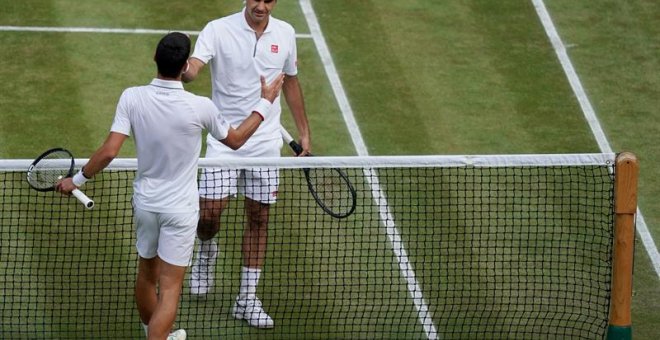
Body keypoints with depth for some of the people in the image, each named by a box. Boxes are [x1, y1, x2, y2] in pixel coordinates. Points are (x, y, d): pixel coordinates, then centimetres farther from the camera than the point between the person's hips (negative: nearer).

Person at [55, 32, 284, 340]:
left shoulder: (132, 98, -15)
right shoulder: (200, 108, -19)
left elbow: (109, 151, -17)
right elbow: (235, 140, 0)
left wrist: (77, 179, -1)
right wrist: (265, 103, 11)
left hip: (145, 202, 4)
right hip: (180, 209, -4)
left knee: (146, 275, 23)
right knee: (169, 289, -3)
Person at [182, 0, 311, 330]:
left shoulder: (285, 34, 1)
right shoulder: (218, 30, -11)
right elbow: (192, 68, -26)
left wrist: (304, 133, 15)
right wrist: (182, 71, -51)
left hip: (265, 141, 3)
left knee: (258, 218, 6)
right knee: (210, 210, -10)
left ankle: (247, 298, 14)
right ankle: (205, 251, 26)